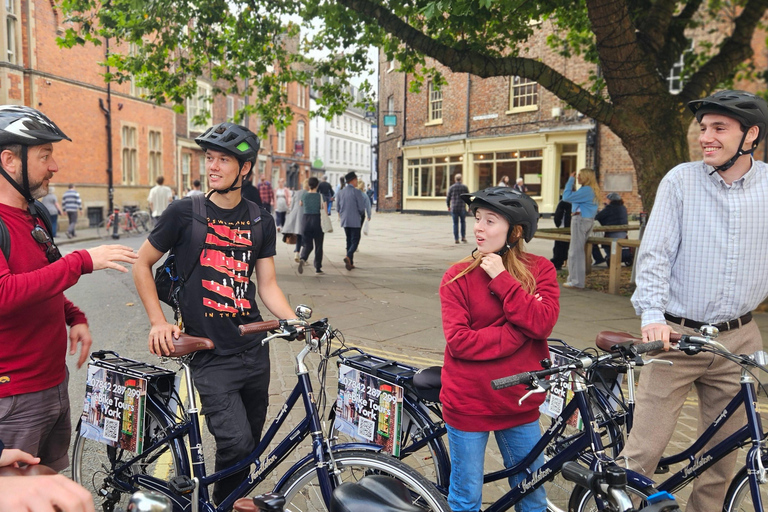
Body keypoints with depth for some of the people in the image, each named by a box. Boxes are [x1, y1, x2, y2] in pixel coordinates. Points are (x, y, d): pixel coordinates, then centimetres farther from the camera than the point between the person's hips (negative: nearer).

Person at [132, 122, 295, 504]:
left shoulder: (260, 222, 5)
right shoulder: (185, 213, -4)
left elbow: (267, 285, 6)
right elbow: (142, 265, 4)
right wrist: (158, 322, -7)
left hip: (253, 348, 4)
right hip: (209, 353, -4)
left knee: (252, 443, 15)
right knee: (236, 441, -15)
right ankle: (223, 503, 14)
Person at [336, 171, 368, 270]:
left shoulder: (340, 192, 6)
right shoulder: (356, 192, -11)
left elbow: (337, 208, 9)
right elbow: (361, 208, -12)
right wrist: (361, 214, 9)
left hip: (344, 221, 6)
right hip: (355, 221, -6)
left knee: (349, 240, 14)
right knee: (355, 241, -1)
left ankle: (350, 263, 13)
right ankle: (348, 256, -25)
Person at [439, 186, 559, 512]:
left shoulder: (540, 270, -1)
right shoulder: (458, 276, -7)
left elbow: (543, 323, -16)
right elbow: (458, 341, -16)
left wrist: (501, 278, -18)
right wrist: (519, 332, -18)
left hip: (519, 402, 2)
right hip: (468, 404, -2)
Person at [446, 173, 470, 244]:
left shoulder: (451, 187, -1)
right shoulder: (464, 187, -1)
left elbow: (448, 198, 2)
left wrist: (448, 206, 18)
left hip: (454, 208, 0)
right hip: (462, 208, 0)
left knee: (455, 223, 6)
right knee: (463, 222, 15)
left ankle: (456, 239, 6)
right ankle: (463, 237, 9)